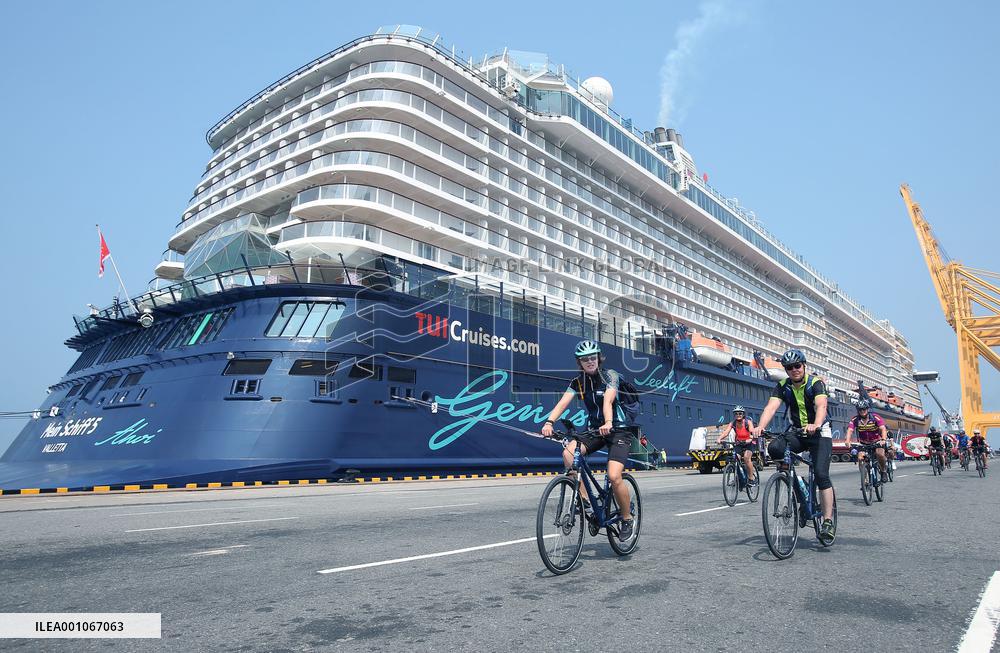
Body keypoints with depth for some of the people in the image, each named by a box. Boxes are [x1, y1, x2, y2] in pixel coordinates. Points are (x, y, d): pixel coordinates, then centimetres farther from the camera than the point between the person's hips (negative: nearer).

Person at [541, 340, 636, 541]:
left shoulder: (610, 375, -11)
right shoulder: (578, 381, 0)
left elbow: (608, 400, -29)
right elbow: (563, 403, -15)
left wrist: (608, 423, -48)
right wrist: (549, 422, -33)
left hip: (618, 430, -4)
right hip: (595, 430, 4)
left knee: (614, 476, -21)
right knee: (568, 453, -24)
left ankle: (627, 519, 4)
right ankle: (584, 500, -11)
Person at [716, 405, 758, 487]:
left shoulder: (748, 422, -18)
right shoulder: (732, 423, -10)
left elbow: (752, 433, -31)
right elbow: (726, 432, -24)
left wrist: (749, 440, -52)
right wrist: (720, 439, -43)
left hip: (750, 443, -4)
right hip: (739, 444, 4)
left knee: (746, 457, -28)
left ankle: (751, 478, -16)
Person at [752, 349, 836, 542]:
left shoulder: (816, 383, -13)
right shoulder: (782, 387, -4)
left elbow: (821, 406, -31)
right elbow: (771, 407, -19)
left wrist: (815, 425, -52)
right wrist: (760, 427, -39)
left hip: (819, 433, -3)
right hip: (797, 434, 3)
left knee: (821, 474, -18)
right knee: (774, 448, -26)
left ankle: (828, 521, -9)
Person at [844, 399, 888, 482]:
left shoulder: (875, 418, -18)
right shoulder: (855, 420, -14)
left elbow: (883, 429, -29)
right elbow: (850, 430, -26)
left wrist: (883, 440, -49)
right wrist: (847, 440, -46)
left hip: (877, 441, -2)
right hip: (863, 443, 2)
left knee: (880, 453, -29)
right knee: (860, 458, -18)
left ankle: (883, 472, -1)